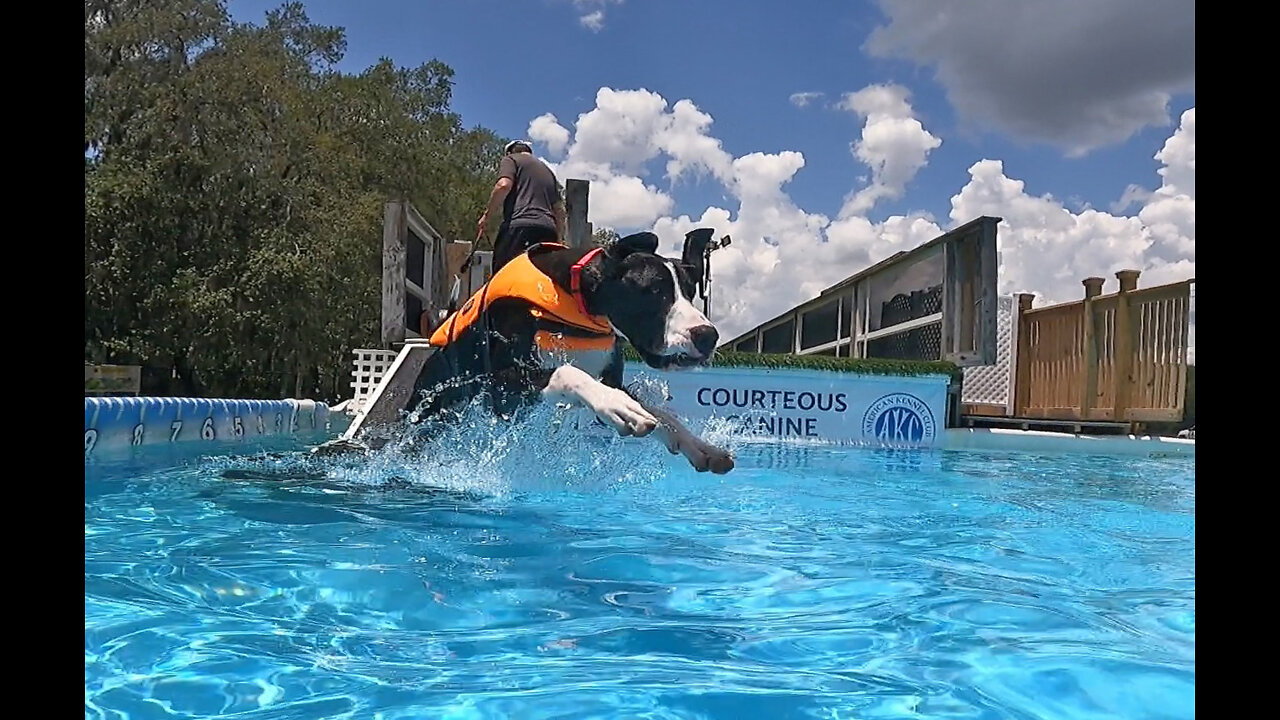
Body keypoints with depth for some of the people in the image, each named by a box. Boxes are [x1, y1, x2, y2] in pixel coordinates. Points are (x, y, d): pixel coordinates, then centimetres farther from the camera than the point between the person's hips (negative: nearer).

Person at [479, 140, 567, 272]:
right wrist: (559, 240, 31)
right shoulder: (547, 170, 33)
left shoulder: (511, 159, 13)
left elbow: (503, 185, -8)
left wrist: (487, 214, -1)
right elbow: (559, 210, 29)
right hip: (548, 229, 7)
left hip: (519, 227, -6)